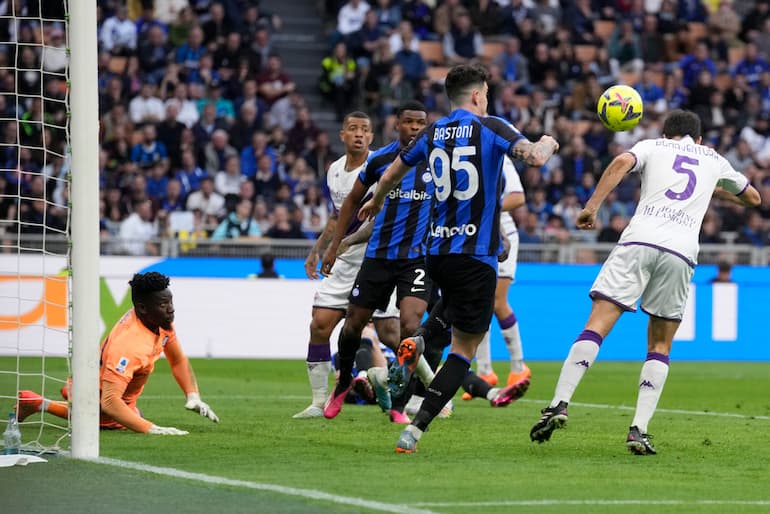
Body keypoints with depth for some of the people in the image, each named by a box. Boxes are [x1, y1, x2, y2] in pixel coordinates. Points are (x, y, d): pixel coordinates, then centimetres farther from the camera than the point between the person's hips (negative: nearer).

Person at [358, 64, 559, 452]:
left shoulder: (431, 134, 10)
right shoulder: (489, 129, -6)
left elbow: (391, 175, 25)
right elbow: (536, 157, -19)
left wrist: (375, 202, 46)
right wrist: (548, 143, 5)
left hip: (437, 251, 6)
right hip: (475, 255, -6)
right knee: (464, 346, -3)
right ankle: (415, 429, -13)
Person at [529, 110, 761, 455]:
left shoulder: (653, 146, 20)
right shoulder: (714, 160, 27)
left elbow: (622, 162, -4)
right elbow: (753, 197, 43)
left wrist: (592, 206, -4)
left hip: (639, 242, -2)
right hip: (681, 253, 2)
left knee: (596, 326, -6)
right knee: (660, 346, 12)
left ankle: (560, 404, -21)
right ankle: (639, 430, -2)